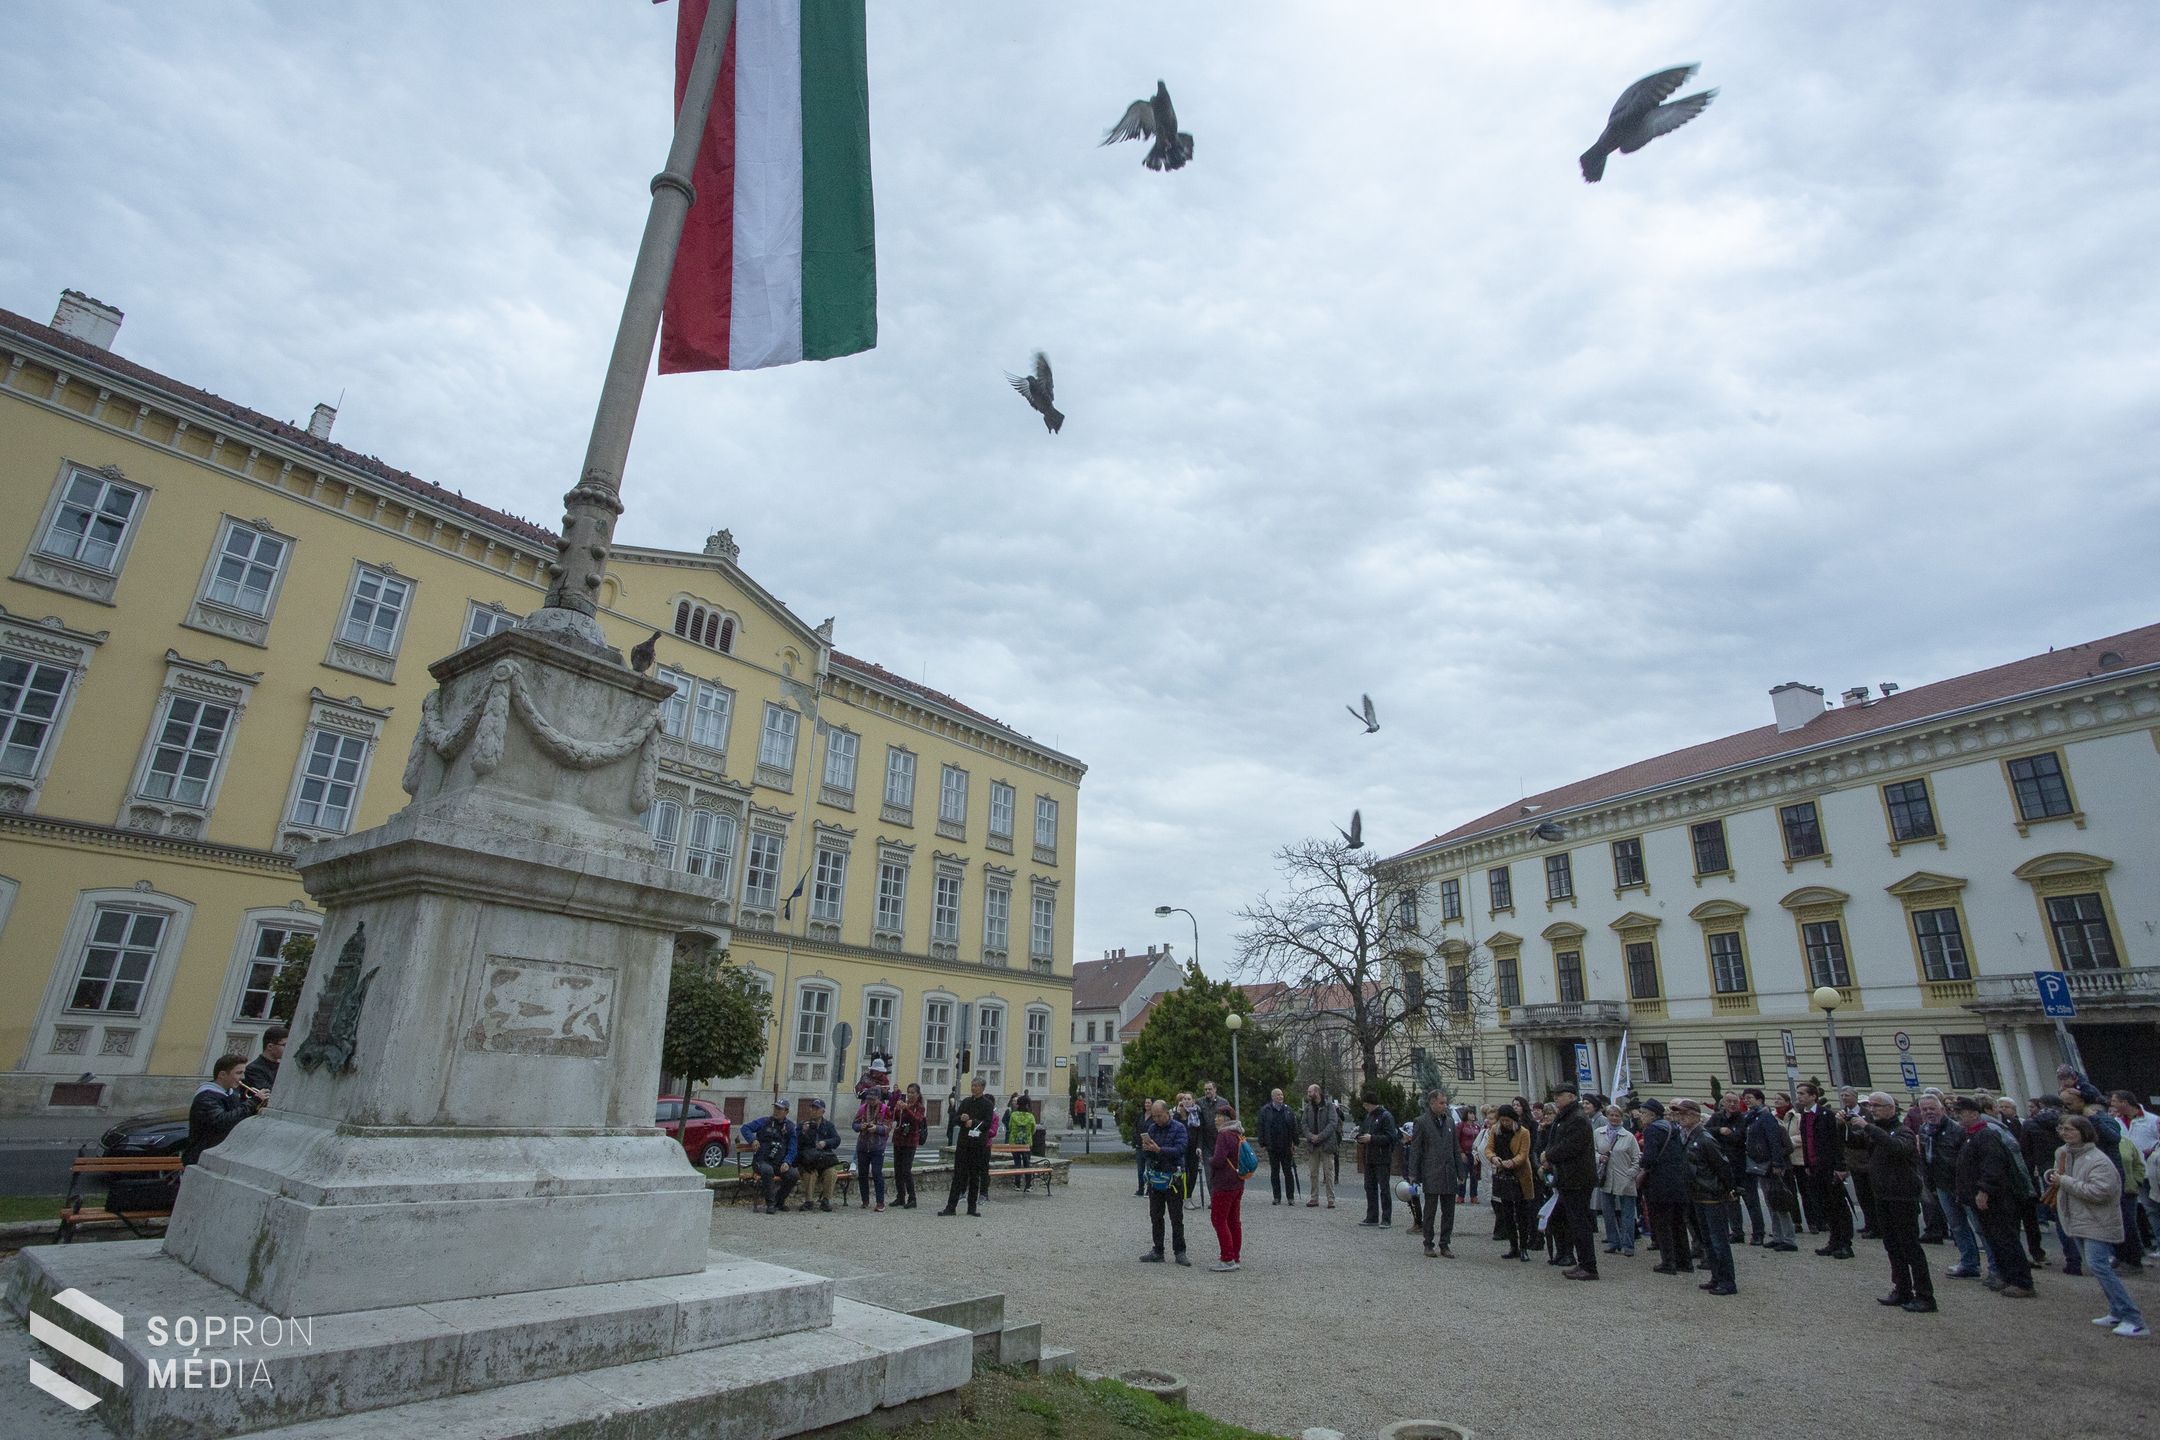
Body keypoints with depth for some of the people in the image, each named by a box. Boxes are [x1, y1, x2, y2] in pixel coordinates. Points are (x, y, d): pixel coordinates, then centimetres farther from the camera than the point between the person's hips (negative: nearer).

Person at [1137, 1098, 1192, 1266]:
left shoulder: (1179, 1128, -7)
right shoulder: (1152, 1128, 8)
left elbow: (1180, 1149, -20)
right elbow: (1145, 1153, 7)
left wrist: (1158, 1149, -27)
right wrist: (1146, 1149, -16)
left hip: (1173, 1177, -5)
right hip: (1155, 1175, 5)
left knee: (1176, 1217, 2)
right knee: (1155, 1216, 10)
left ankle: (1179, 1252, 11)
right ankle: (1157, 1252, 18)